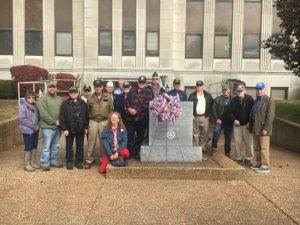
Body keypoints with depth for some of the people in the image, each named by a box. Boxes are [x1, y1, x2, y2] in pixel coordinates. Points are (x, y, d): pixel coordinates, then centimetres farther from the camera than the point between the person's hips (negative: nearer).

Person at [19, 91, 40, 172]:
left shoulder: (35, 106, 9)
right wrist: (33, 126, -17)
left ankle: (32, 162, 23)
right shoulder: (23, 106, -11)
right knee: (28, 147, -3)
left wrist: (38, 125, -1)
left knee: (34, 146, 10)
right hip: (27, 130, -6)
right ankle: (26, 164, 8)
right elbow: (22, 119, -17)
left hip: (35, 130, 6)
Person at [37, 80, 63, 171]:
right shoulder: (43, 98, -7)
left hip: (57, 127, 7)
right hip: (48, 127, -6)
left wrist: (60, 121, -4)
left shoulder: (59, 99, 14)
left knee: (55, 146, 15)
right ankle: (45, 163, 8)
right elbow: (43, 113, -16)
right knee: (46, 147, -2)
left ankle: (54, 161, 26)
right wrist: (54, 122, -15)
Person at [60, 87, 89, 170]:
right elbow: (62, 117, -6)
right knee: (69, 146, 9)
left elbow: (86, 116, 6)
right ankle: (69, 162, 22)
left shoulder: (83, 103, 4)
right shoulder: (65, 104, -3)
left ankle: (79, 161, 22)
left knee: (80, 146, 10)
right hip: (69, 129, -2)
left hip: (80, 129, 2)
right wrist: (64, 128, -11)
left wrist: (86, 127, 2)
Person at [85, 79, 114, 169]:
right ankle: (89, 159, 13)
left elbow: (111, 110, 6)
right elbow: (87, 111, 7)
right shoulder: (90, 98, 5)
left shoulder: (108, 97, 4)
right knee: (91, 141, 2)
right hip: (93, 121, 0)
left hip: (104, 121, 0)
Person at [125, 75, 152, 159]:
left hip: (142, 118, -2)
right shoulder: (132, 92, 16)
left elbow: (146, 104, -9)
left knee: (140, 136, 7)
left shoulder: (148, 93, 4)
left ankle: (136, 153, 21)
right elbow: (127, 101, 8)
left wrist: (136, 110, -16)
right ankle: (131, 152, 9)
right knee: (129, 135, -1)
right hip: (130, 117, 2)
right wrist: (129, 108, -13)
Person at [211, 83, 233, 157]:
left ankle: (227, 152, 20)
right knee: (216, 132, -20)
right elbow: (214, 109, -1)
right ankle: (214, 148, -1)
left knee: (228, 137, 8)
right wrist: (217, 119, -9)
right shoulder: (218, 99, 2)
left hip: (229, 122, 1)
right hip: (219, 121, -1)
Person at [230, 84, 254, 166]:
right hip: (237, 124, 3)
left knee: (249, 142, -1)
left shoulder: (249, 99, -4)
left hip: (247, 124, -2)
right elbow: (231, 112, 8)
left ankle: (248, 159, 12)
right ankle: (238, 158, 20)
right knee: (237, 142, 7)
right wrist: (234, 120, -9)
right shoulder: (233, 100, 4)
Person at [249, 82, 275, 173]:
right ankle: (259, 164, 23)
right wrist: (251, 126, 14)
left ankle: (265, 166, 2)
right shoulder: (256, 101, 17)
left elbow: (270, 116, -15)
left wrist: (266, 128, -19)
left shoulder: (269, 101, -8)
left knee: (264, 148, -5)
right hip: (255, 128, 8)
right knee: (256, 148, 13)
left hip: (263, 129, -8)